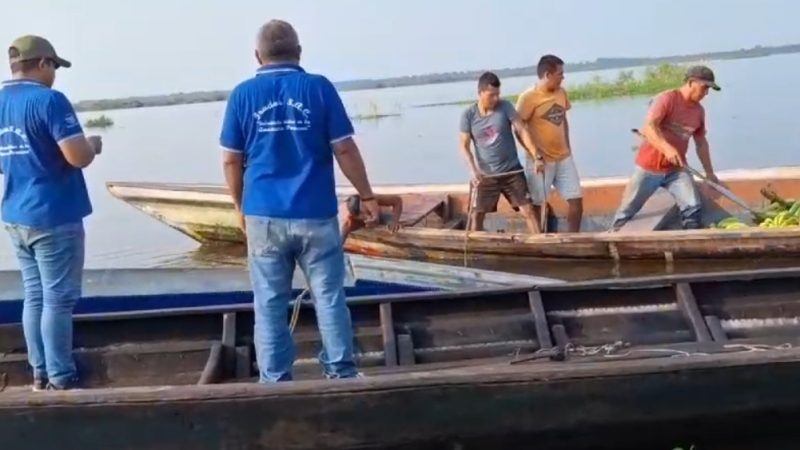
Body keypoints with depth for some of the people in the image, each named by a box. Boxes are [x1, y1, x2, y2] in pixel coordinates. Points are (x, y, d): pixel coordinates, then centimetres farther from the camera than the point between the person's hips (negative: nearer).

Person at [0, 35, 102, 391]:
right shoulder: (48, 100, -14)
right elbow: (79, 157, -20)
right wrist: (93, 144, -1)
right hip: (53, 216, -8)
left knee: (34, 296, 13)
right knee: (58, 299, -1)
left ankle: (40, 375, 19)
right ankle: (61, 380, 4)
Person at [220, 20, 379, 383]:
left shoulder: (242, 95, 2)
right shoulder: (319, 87, -1)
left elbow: (231, 160, 4)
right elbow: (345, 149, -3)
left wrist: (240, 205, 17)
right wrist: (367, 196, 6)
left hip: (264, 215, 1)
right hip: (316, 214, -1)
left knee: (270, 304, 8)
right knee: (329, 298, 8)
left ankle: (275, 381, 13)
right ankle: (342, 373, 15)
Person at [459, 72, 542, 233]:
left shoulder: (505, 107, -6)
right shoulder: (468, 115, -6)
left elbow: (522, 131, -11)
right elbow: (464, 146, -4)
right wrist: (473, 170, -18)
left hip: (512, 171, 0)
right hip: (485, 175, 0)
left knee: (528, 210, -2)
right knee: (477, 215, 5)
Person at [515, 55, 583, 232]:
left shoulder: (561, 92, 7)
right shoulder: (528, 97, -13)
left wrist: (568, 147, 13)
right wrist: (536, 156, -19)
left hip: (564, 158, 6)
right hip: (541, 160, -6)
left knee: (576, 200, 6)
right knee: (538, 205, 1)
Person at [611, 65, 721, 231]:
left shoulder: (699, 111, 5)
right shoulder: (667, 99, -14)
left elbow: (701, 143, 15)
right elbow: (649, 127, -27)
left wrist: (709, 172, 10)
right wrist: (667, 148, -42)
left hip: (677, 169, 5)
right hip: (649, 167, -4)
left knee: (693, 207, -14)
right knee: (627, 210, 4)